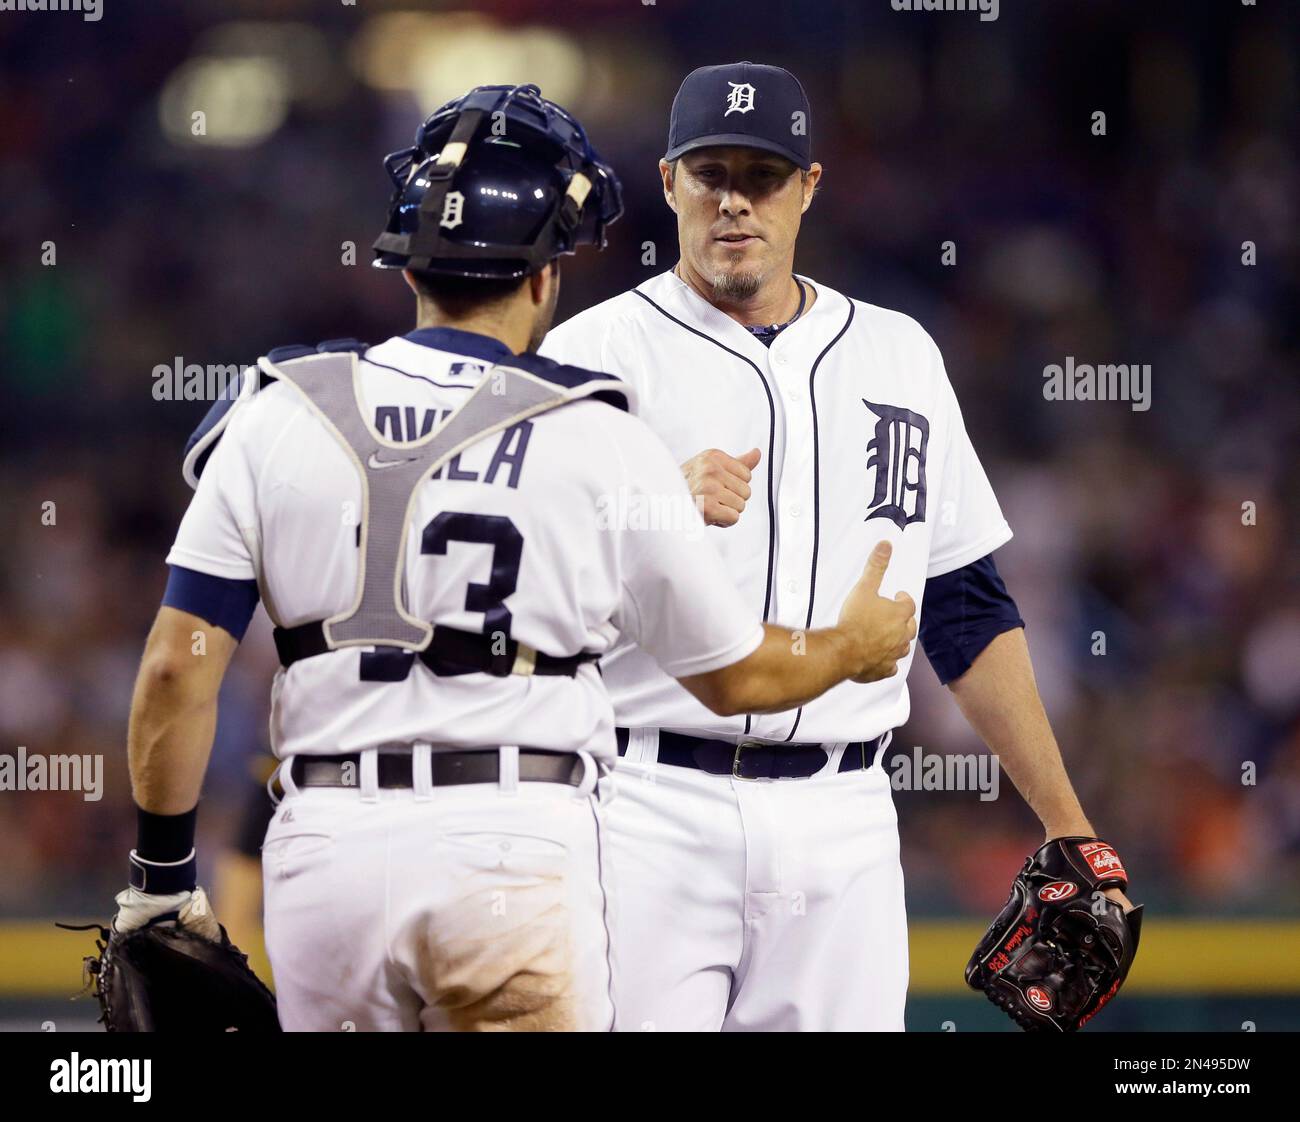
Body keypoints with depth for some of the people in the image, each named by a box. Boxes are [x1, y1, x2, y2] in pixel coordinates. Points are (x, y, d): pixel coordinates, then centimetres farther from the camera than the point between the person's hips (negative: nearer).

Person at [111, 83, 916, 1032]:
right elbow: (737, 677, 10)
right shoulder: (604, 448, -1)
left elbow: (178, 667, 1)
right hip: (518, 847, -2)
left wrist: (162, 870, 11)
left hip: (325, 846, 2)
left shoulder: (277, 419, 3)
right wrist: (856, 647, 31)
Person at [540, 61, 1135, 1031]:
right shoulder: (596, 352, 1)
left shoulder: (901, 356, 16)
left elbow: (969, 611, 18)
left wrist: (1067, 826, 14)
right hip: (654, 810, -4)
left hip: (843, 826, 4)